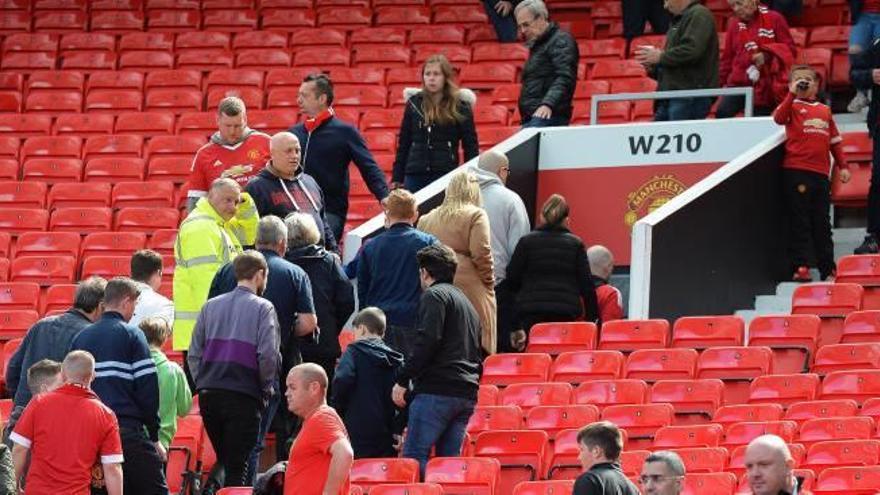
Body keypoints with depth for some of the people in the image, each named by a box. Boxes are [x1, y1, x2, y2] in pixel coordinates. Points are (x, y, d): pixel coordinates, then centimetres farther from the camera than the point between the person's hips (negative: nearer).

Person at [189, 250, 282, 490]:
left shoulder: (210, 306, 10)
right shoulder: (262, 308, -3)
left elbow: (194, 355, 7)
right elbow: (268, 355, -12)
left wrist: (203, 384, 15)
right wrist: (266, 388, 3)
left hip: (209, 394, 4)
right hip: (243, 397, -4)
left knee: (223, 459, 20)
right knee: (238, 464, 2)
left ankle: (209, 489, -3)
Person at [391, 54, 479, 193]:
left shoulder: (459, 107, 1)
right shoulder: (414, 103, 8)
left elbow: (470, 146, 4)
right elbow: (403, 144, 12)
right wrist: (397, 179, 7)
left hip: (446, 176, -2)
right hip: (415, 175, 2)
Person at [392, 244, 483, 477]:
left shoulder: (434, 295, -1)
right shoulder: (467, 302, 27)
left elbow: (427, 342, -15)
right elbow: (479, 355, 27)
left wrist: (402, 380, -12)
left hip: (437, 390, -8)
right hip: (468, 394, 8)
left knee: (414, 455, -10)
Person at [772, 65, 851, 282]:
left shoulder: (825, 111, 17)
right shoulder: (793, 106, 4)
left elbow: (835, 140, 20)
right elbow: (779, 118, -18)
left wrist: (843, 166, 14)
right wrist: (792, 94, -20)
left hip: (820, 172, 4)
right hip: (796, 172, -4)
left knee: (822, 223, 9)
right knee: (799, 221, -4)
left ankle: (828, 269, 14)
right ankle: (800, 267, -2)